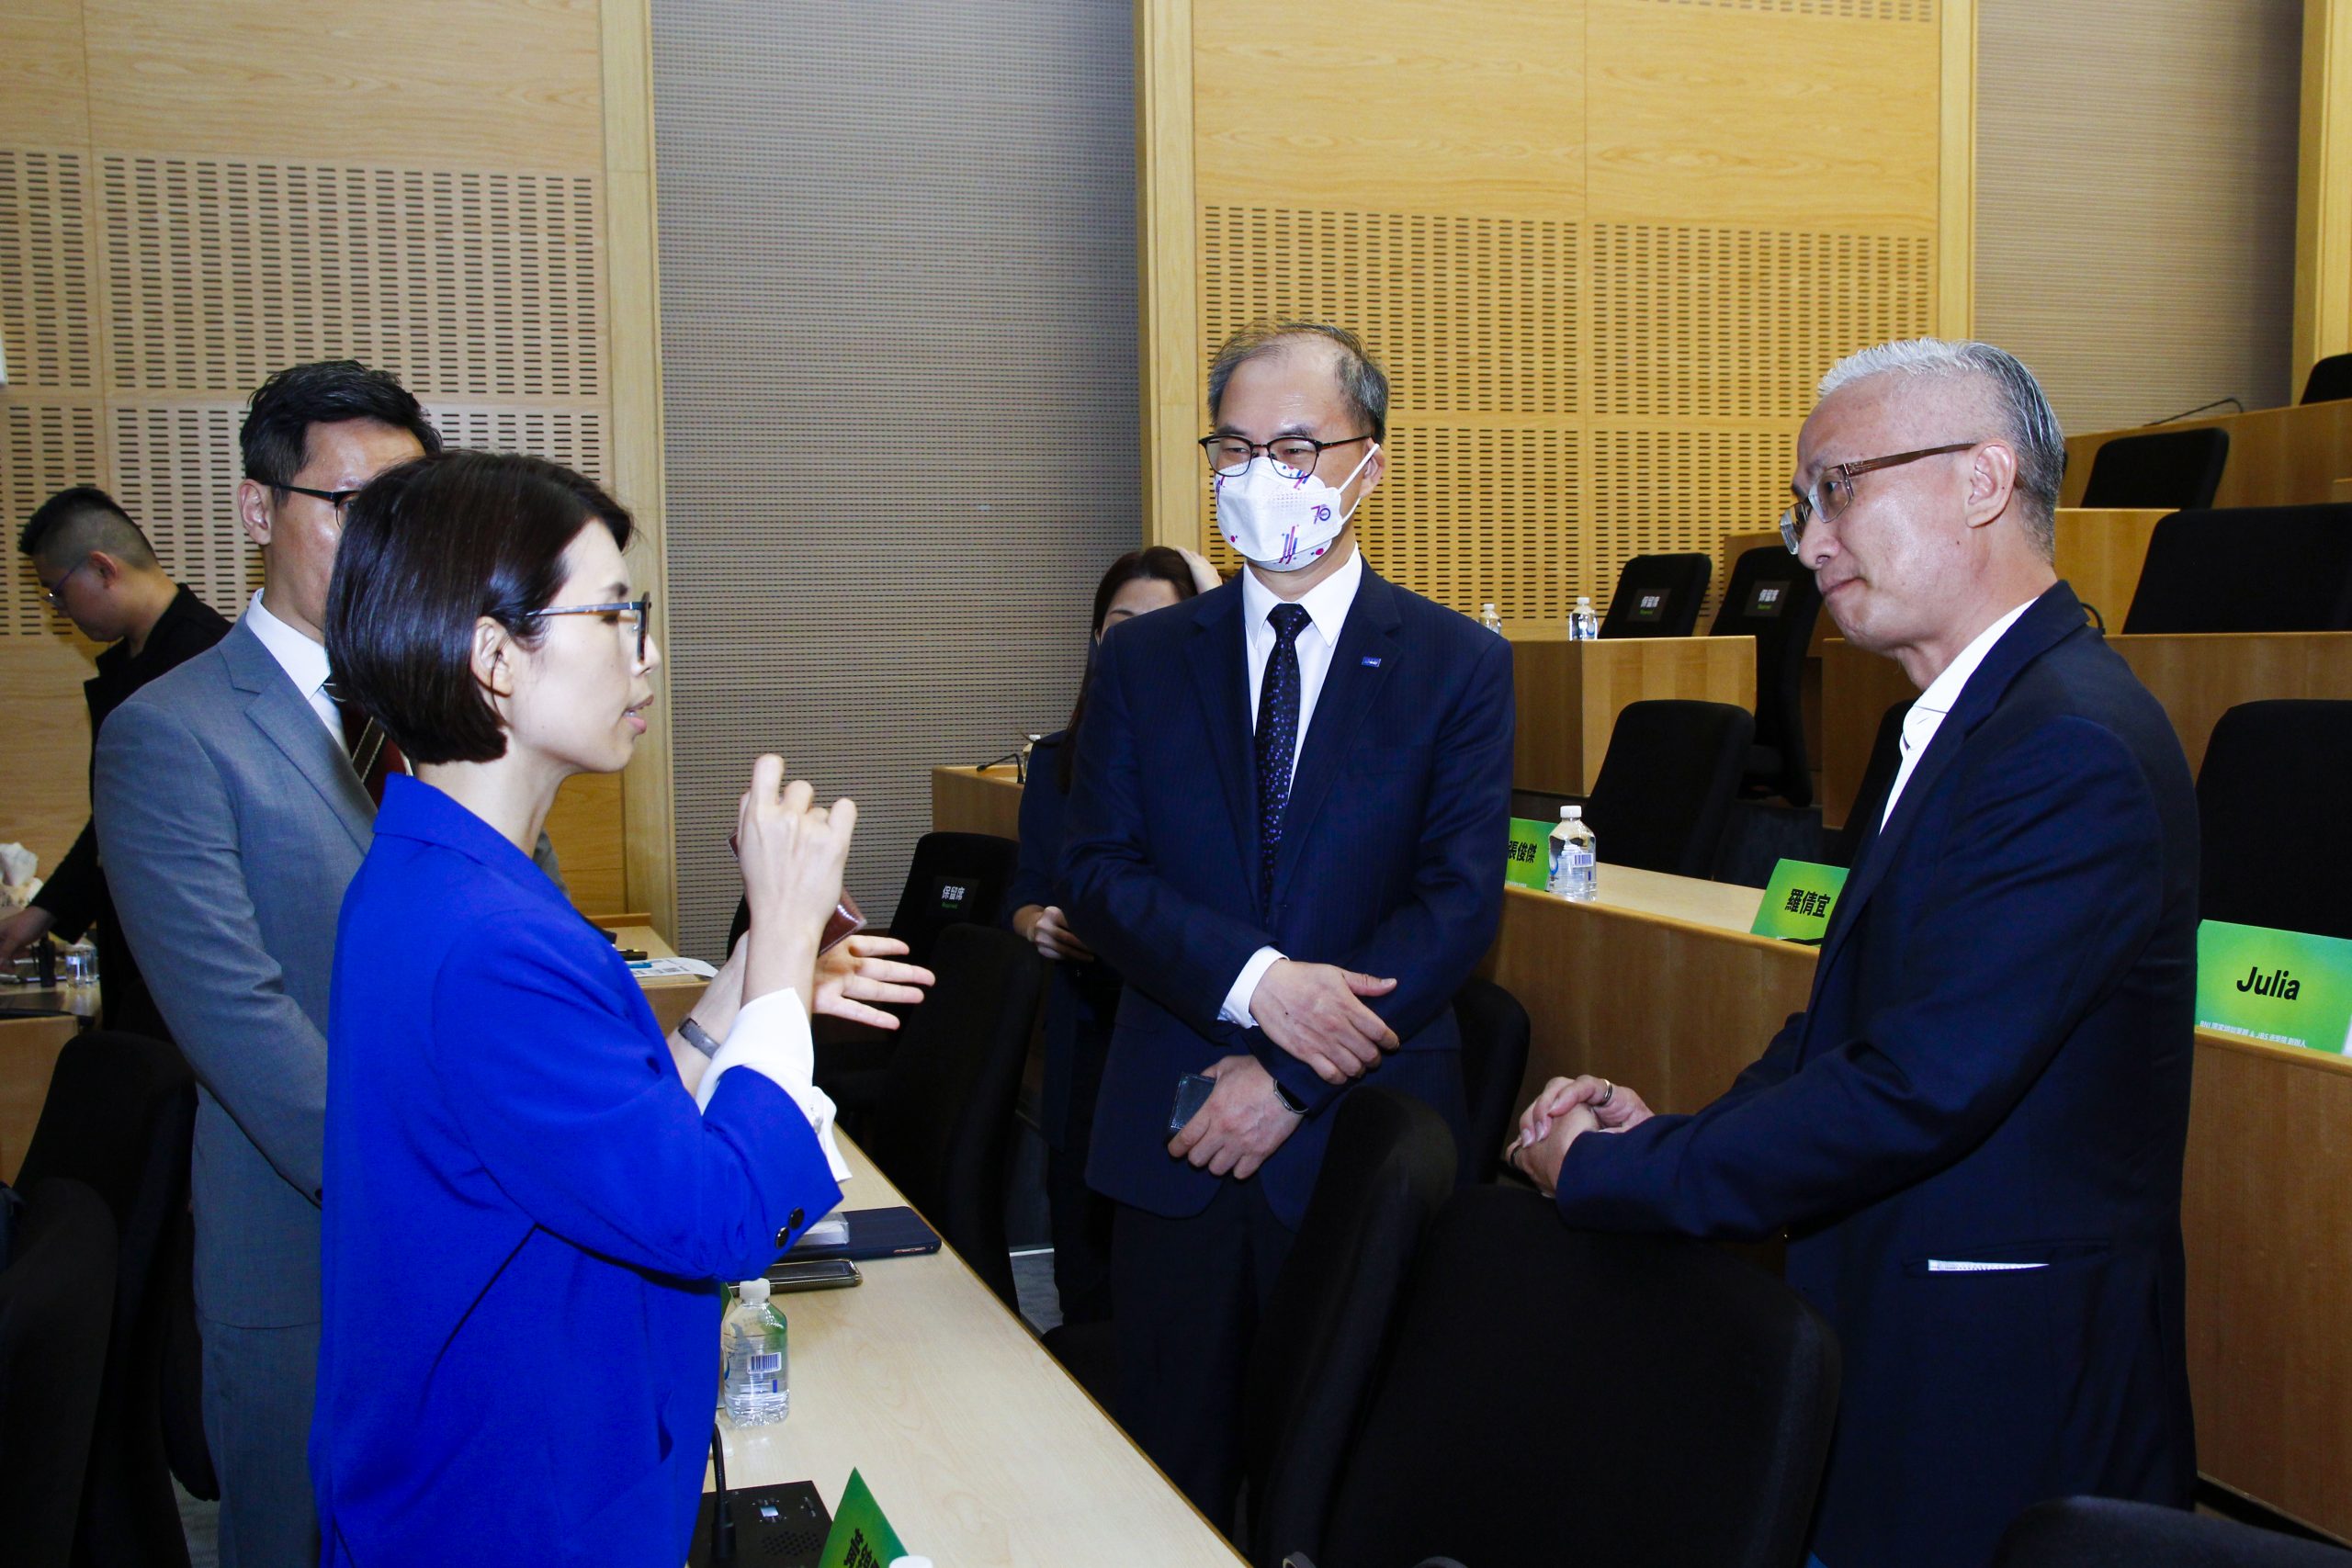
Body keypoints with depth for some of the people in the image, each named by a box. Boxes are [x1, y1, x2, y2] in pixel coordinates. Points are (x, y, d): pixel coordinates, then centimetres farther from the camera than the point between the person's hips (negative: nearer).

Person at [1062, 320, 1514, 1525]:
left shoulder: (1457, 666, 0)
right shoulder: (1140, 662, 6)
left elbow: (1460, 904, -8)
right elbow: (1099, 876, -2)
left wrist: (1293, 1080, -14)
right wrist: (1254, 979, -19)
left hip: (1370, 1140, -1)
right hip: (1176, 1143, 2)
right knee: (1171, 1478, 11)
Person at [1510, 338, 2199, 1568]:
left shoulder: (2071, 750, -22)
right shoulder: (1970, 720, 11)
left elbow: (1919, 1091, -26)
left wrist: (1607, 1174, -18)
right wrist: (1673, 1133, -4)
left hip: (1996, 1403, -9)